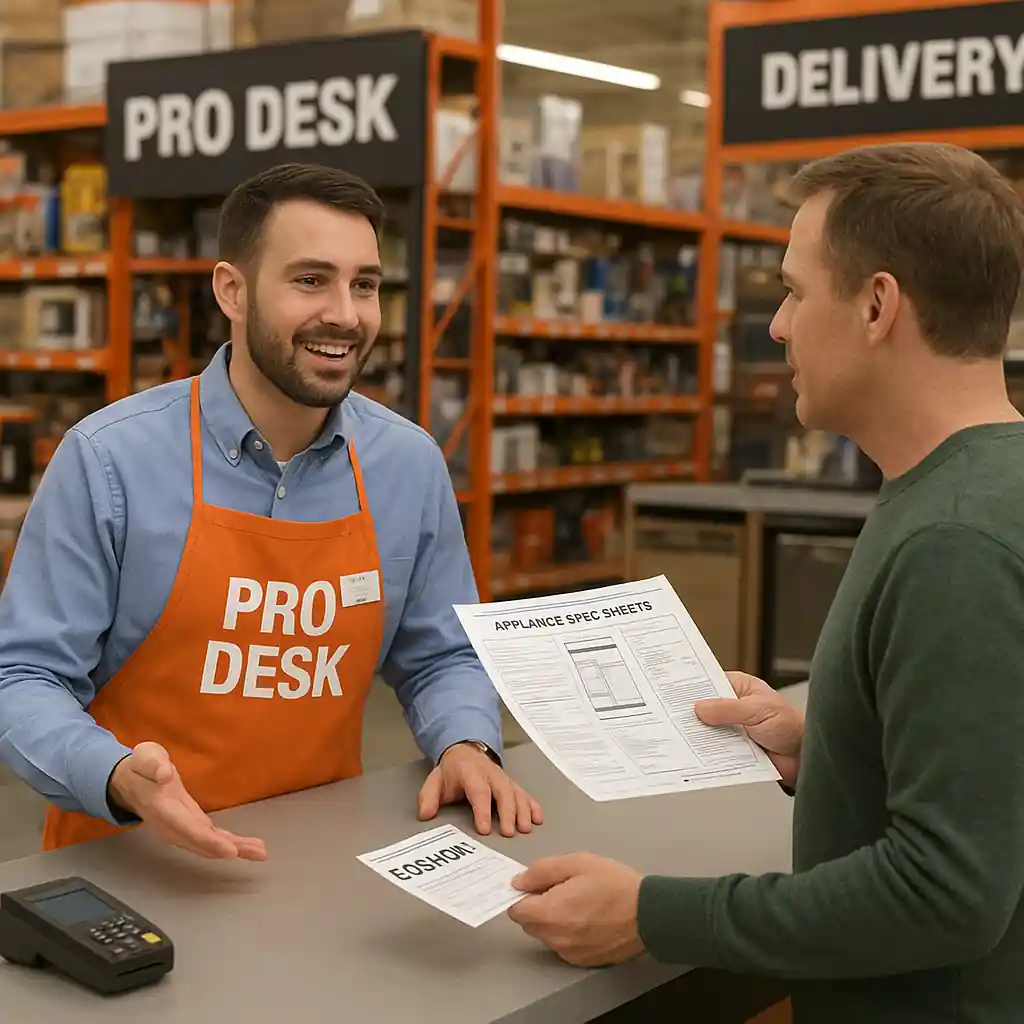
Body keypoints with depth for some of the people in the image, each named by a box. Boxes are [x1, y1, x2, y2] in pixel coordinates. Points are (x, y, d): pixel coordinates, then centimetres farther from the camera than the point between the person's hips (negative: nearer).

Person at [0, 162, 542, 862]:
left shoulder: (412, 463, 2)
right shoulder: (107, 460, -9)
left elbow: (440, 659, 14)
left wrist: (467, 745, -5)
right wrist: (119, 777, -24)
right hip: (130, 858, -2)